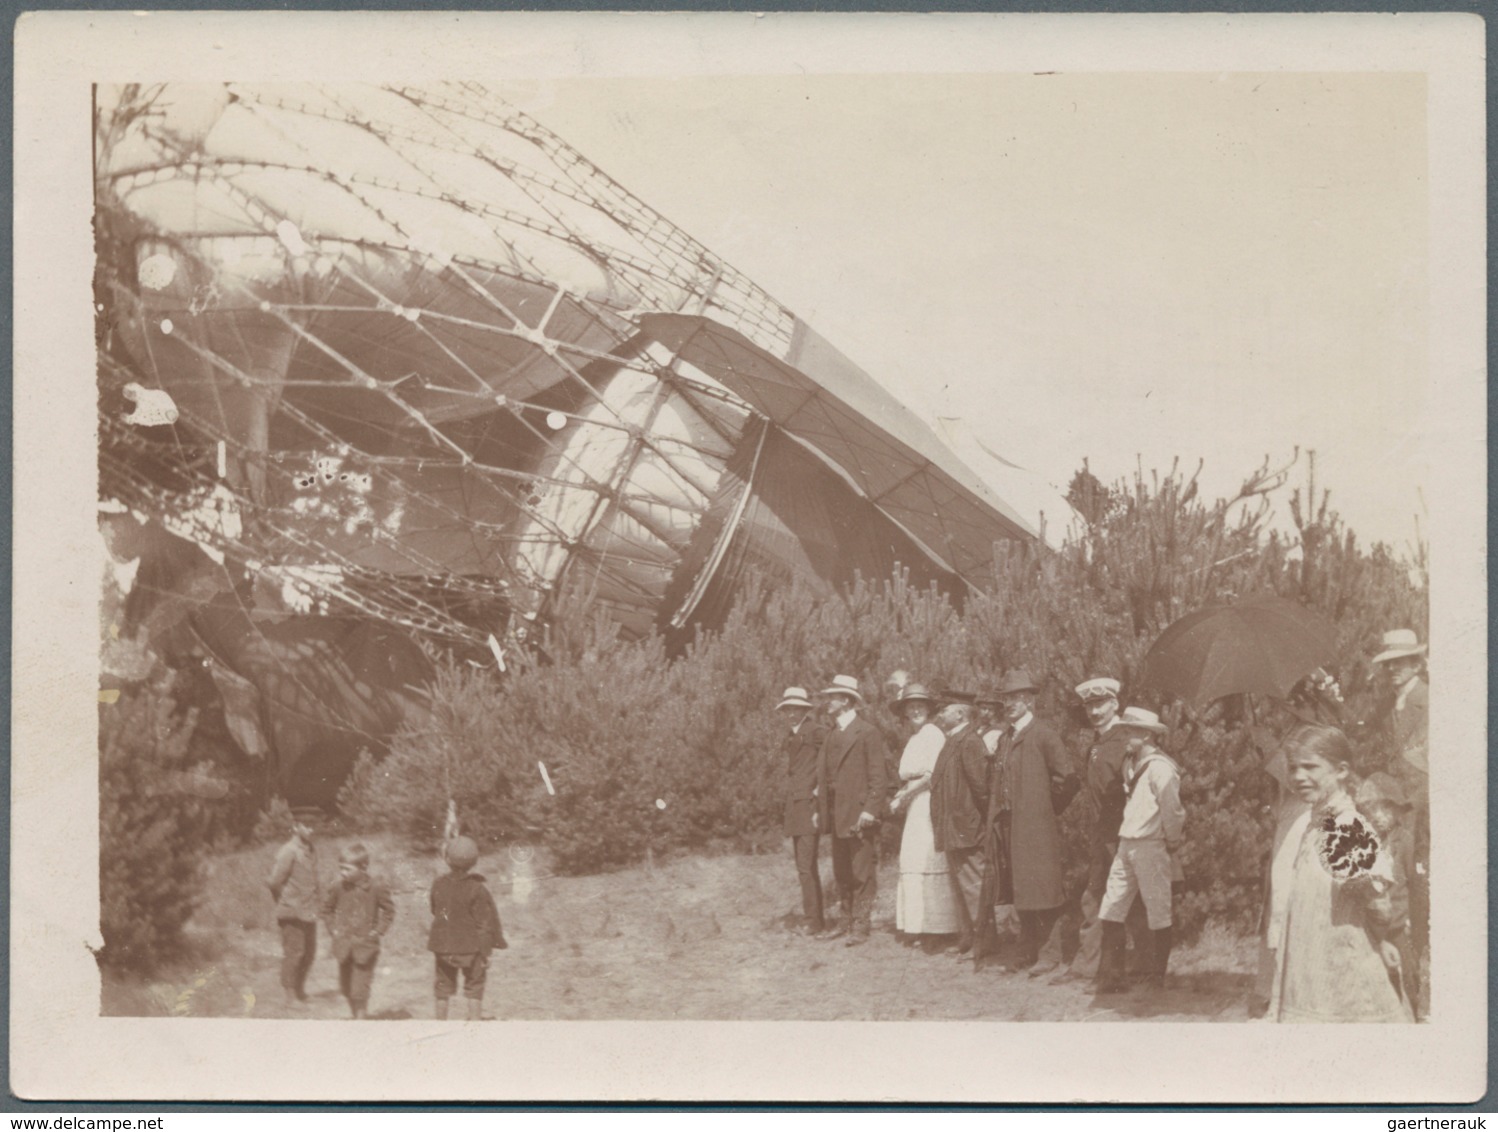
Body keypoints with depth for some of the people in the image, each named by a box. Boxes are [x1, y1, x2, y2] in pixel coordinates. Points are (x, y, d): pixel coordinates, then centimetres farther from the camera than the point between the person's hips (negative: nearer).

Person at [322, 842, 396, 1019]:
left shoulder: (375, 890, -12)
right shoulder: (339, 888, -4)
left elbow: (389, 910, 1)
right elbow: (327, 908, 13)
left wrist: (377, 931, -6)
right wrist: (333, 928, 4)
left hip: (365, 946, -4)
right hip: (344, 945, 4)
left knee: (359, 989, -6)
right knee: (345, 986, 14)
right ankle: (354, 1014, 35)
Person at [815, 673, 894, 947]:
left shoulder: (868, 733, -8)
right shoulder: (831, 735, 16)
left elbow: (879, 775, -12)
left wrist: (870, 810, -18)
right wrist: (820, 809, 10)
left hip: (860, 814, -8)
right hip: (837, 815, 8)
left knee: (862, 872, -2)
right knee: (841, 873, 13)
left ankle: (861, 926, 2)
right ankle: (846, 920, 21)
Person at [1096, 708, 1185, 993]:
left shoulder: (1160, 767, -16)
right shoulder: (1131, 763, 11)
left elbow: (1172, 810, -15)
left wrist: (1171, 844, -5)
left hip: (1152, 848, -9)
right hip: (1127, 845, 9)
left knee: (1158, 914, 4)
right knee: (1111, 913, 7)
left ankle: (1157, 981, 14)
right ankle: (1110, 980, 14)